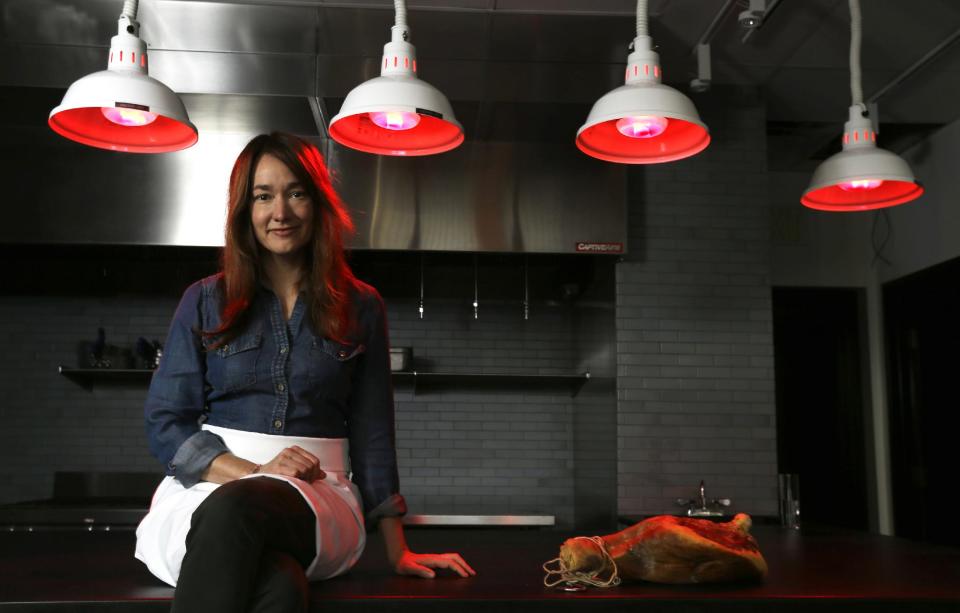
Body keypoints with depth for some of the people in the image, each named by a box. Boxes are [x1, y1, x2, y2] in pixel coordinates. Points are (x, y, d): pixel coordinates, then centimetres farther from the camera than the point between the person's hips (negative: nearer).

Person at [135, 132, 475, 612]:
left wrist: (397, 551, 7)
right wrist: (254, 472, -12)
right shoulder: (204, 302, 9)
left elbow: (372, 434, 10)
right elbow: (164, 424, 5)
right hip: (207, 486, 0)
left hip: (319, 495, 1)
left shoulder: (360, 309, 10)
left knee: (235, 509, -37)